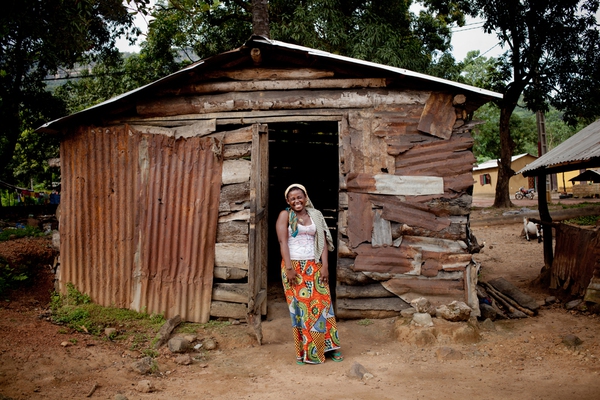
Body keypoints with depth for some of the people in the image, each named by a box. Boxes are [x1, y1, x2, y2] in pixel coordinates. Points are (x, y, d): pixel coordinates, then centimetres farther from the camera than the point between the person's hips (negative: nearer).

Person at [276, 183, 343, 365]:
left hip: (314, 266, 3)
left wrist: (325, 265, -5)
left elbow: (323, 241, 6)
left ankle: (328, 346, 13)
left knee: (321, 304, 2)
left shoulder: (315, 215, 10)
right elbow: (283, 242, -8)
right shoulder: (285, 215, 0)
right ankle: (305, 351, 9)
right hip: (294, 266, -3)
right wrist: (289, 268, -17)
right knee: (300, 307, 1)